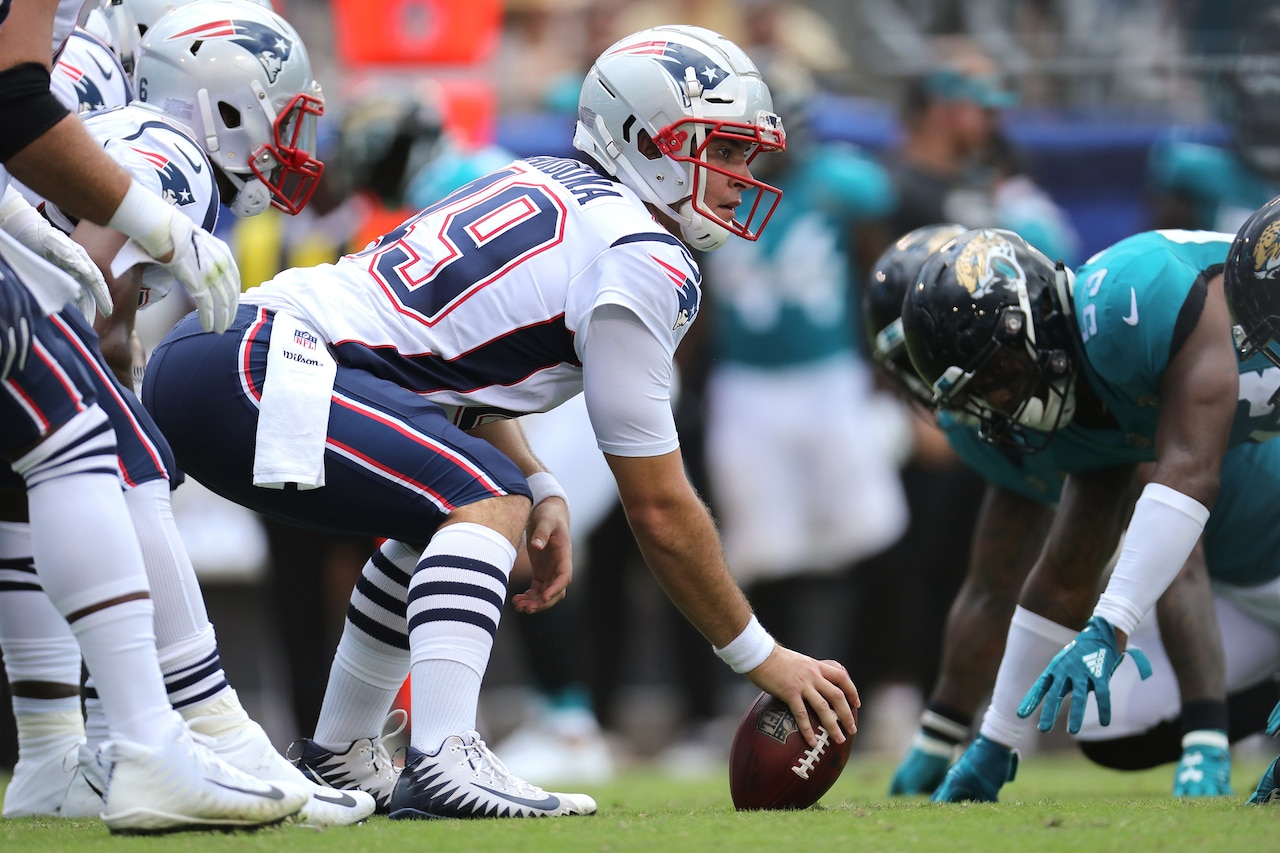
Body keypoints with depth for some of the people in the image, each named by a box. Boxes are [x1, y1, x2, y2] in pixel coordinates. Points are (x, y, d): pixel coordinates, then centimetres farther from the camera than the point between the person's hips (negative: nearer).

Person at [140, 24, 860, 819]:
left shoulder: (549, 187, 19)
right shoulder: (641, 262, -8)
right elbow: (660, 509, -5)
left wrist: (542, 491, 11)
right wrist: (762, 657, 5)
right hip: (244, 372, -10)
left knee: (452, 509, 23)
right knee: (487, 499, -16)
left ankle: (339, 756, 31)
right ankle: (445, 760, -32)